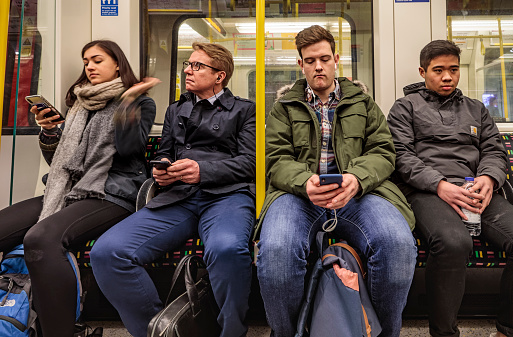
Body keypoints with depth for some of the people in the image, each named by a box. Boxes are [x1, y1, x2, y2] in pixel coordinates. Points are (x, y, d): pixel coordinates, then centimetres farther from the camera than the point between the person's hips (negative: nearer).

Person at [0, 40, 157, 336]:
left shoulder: (141, 103, 8)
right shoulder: (81, 105, 25)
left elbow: (127, 147, -11)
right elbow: (59, 160, 25)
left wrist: (128, 100, -15)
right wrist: (49, 130, 7)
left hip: (112, 195, -7)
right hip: (69, 191, 7)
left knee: (41, 238, -33)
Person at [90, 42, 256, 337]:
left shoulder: (245, 110, 18)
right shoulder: (176, 110, 32)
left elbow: (249, 162, 5)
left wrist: (203, 170, -12)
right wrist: (161, 171, 6)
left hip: (227, 194, -4)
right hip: (177, 197, 4)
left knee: (226, 248, -40)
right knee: (106, 252, -21)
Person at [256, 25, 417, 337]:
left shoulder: (363, 102, 23)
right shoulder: (285, 107, 20)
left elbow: (383, 151, 11)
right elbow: (277, 159, 7)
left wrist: (357, 178, -13)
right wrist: (304, 182, -17)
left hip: (358, 192, 1)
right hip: (299, 193, -1)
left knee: (399, 245, -31)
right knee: (275, 250, -34)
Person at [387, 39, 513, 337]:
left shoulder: (476, 109, 29)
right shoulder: (406, 107, 15)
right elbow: (401, 155, 1)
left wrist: (488, 179, -5)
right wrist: (440, 185, -14)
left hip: (476, 191, 5)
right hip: (426, 191, -4)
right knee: (453, 243, -36)